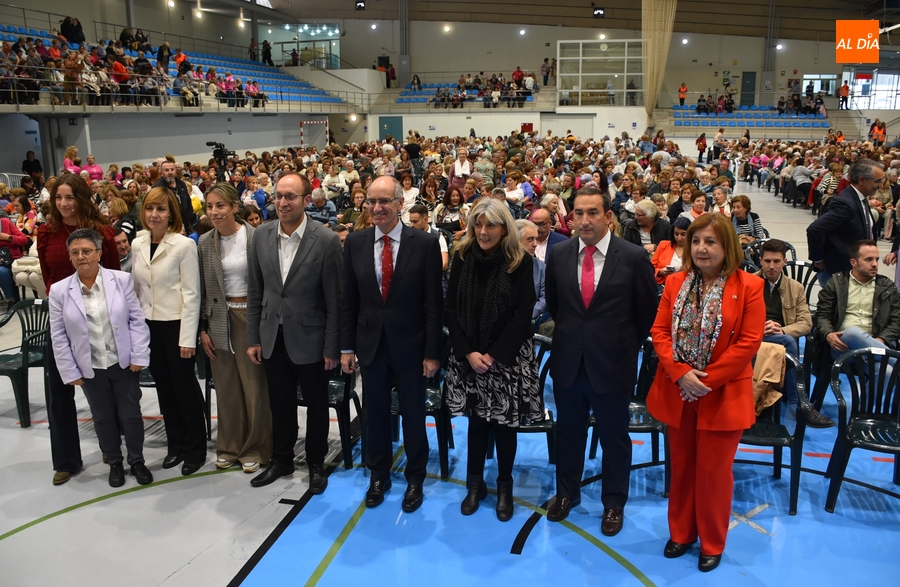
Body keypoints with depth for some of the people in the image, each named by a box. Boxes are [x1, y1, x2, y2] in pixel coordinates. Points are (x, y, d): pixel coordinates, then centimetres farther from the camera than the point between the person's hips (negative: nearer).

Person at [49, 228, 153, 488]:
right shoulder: (59, 291, -5)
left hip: (123, 364, -1)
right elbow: (59, 336, -2)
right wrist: (70, 371, -3)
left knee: (131, 414, 10)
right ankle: (115, 462, 34)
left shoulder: (122, 280, -7)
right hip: (90, 369, 1)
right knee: (103, 418, 15)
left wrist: (138, 356, -8)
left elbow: (137, 320, -5)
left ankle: (137, 460, 29)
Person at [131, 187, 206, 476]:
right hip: (148, 325, 6)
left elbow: (191, 293, -14)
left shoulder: (184, 245, -13)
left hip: (176, 325, -6)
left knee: (185, 387, 5)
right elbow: (136, 287, 11)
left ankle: (195, 449, 19)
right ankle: (175, 444, 30)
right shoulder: (138, 244, 4)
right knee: (164, 388, 15)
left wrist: (188, 337, -15)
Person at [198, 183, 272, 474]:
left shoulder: (256, 237, -9)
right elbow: (202, 291, 8)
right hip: (220, 320, 4)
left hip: (251, 317, -3)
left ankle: (255, 448, 19)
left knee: (254, 384, 2)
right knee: (226, 386, 11)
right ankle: (229, 446, 27)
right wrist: (203, 329, 5)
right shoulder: (205, 242, 4)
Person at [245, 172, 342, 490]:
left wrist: (332, 348, -10)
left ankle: (316, 463, 33)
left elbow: (335, 300, -11)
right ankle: (281, 460, 38)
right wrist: (253, 338, 4)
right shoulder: (262, 235, -1)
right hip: (272, 337, 4)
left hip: (309, 338, -4)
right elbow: (255, 291, 5)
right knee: (280, 404, 18)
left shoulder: (326, 240, -15)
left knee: (316, 406, 13)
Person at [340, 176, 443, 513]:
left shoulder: (425, 244, -9)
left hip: (409, 345, -2)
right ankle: (378, 475, 35)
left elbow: (433, 303, -8)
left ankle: (415, 478, 31)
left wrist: (432, 352, -9)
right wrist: (347, 347, 2)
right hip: (370, 344, 3)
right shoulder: (355, 243, 0)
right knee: (376, 413, 15)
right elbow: (349, 300, 4)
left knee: (413, 415, 11)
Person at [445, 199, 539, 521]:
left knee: (504, 422, 7)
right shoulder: (463, 257, 0)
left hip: (508, 357, -2)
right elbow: (451, 308, -1)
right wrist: (468, 352, -10)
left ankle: (504, 486, 25)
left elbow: (523, 313, -9)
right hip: (468, 356, 2)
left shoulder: (520, 262, -7)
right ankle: (475, 483, 28)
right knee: (477, 420, 10)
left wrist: (494, 355, -14)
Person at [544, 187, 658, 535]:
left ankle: (614, 503, 32)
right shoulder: (559, 255, -1)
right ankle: (566, 493, 38)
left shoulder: (634, 257, -10)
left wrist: (627, 347, 4)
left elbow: (647, 312, 0)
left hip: (612, 364, -3)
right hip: (568, 362, 3)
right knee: (568, 432, 18)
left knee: (614, 437, 13)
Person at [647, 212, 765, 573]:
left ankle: (712, 544, 27)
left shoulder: (748, 287, -8)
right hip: (677, 392, 4)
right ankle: (681, 533, 34)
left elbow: (749, 343, -13)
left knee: (713, 472, 8)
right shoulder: (675, 283, 4)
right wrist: (680, 373, -15)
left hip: (722, 395, -3)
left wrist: (707, 380, -17)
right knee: (681, 467, 16)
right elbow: (660, 332, 0)